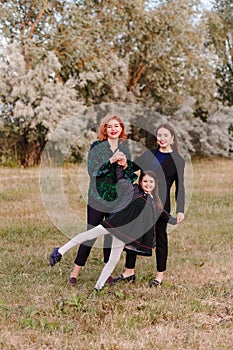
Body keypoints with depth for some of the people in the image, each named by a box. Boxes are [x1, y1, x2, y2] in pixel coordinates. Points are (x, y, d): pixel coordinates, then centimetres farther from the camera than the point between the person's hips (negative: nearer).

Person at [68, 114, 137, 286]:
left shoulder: (124, 148, 9)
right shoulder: (96, 147, -4)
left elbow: (132, 175, 9)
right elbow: (92, 170, -15)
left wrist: (125, 165, -11)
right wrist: (111, 161, -24)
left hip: (117, 199, 4)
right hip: (97, 198, -4)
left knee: (112, 235, 9)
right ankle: (75, 272, 8)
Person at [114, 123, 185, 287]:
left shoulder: (177, 160, -1)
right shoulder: (149, 154, 11)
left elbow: (180, 187, -2)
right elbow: (132, 168, 21)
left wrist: (180, 210, -9)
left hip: (160, 203, -5)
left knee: (160, 237, 6)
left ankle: (160, 275, 19)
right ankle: (129, 272, 18)